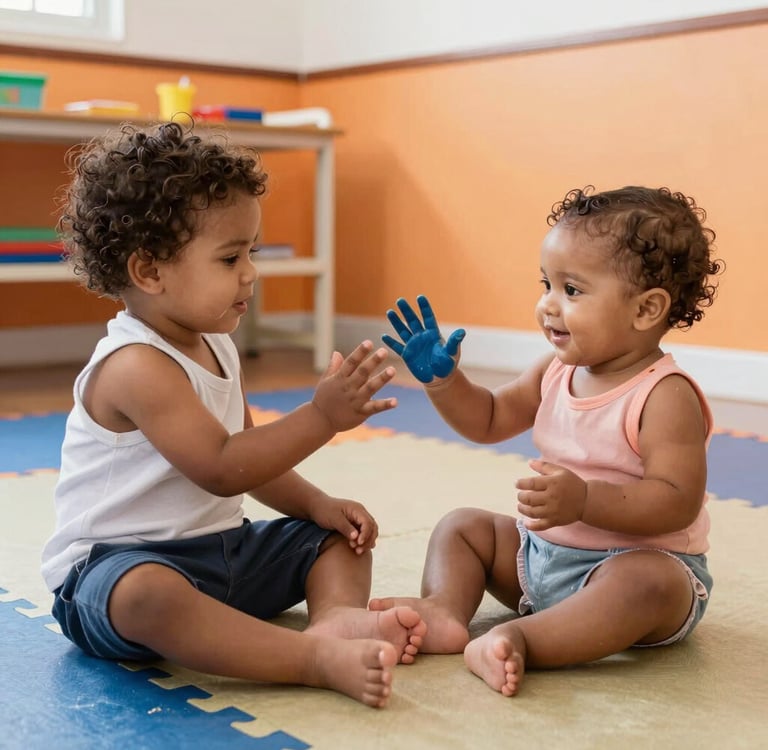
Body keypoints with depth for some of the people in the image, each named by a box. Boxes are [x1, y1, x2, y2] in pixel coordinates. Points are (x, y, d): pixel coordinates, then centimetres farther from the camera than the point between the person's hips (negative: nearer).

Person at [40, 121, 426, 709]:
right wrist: (322, 417, -31)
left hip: (224, 550, 10)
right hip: (117, 563, -9)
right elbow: (221, 470, -28)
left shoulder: (217, 348, 9)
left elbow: (248, 456, 17)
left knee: (341, 535, 8)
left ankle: (337, 616, -24)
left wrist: (318, 504, 3)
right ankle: (320, 658, -50)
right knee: (149, 595, -43)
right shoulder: (136, 367, -22)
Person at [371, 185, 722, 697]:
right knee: (461, 526, 8)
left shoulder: (664, 397, -21)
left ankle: (520, 640, -45)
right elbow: (489, 420, 14)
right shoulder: (556, 373, 2)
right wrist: (441, 377, -3)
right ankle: (444, 612, -19)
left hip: (642, 558, -8)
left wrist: (584, 501, -40)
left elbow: (678, 501, -29)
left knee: (646, 581, -40)